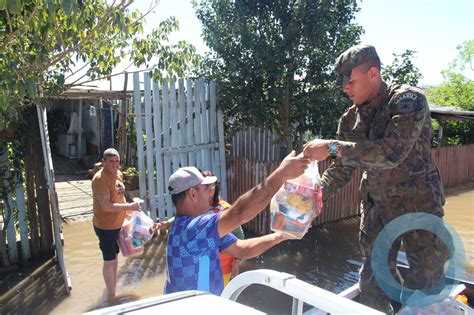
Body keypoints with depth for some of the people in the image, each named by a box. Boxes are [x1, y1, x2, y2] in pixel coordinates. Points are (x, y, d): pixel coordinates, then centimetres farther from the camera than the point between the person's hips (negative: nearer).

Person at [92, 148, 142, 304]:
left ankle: (113, 286, 41)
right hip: (105, 227, -8)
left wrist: (127, 212, 10)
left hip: (117, 224, 8)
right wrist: (129, 206, -30)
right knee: (109, 261, 4)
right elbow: (106, 206, -28)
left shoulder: (118, 174, 4)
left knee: (115, 257, 22)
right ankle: (111, 295, 20)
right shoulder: (100, 179, -23)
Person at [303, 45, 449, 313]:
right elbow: (343, 168, 4)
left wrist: (333, 147, -33)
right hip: (376, 204, 5)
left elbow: (392, 152, -31)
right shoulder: (351, 119, 1)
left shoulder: (409, 99, -16)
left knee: (427, 281, 7)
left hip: (418, 203, -4)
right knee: (372, 281, 12)